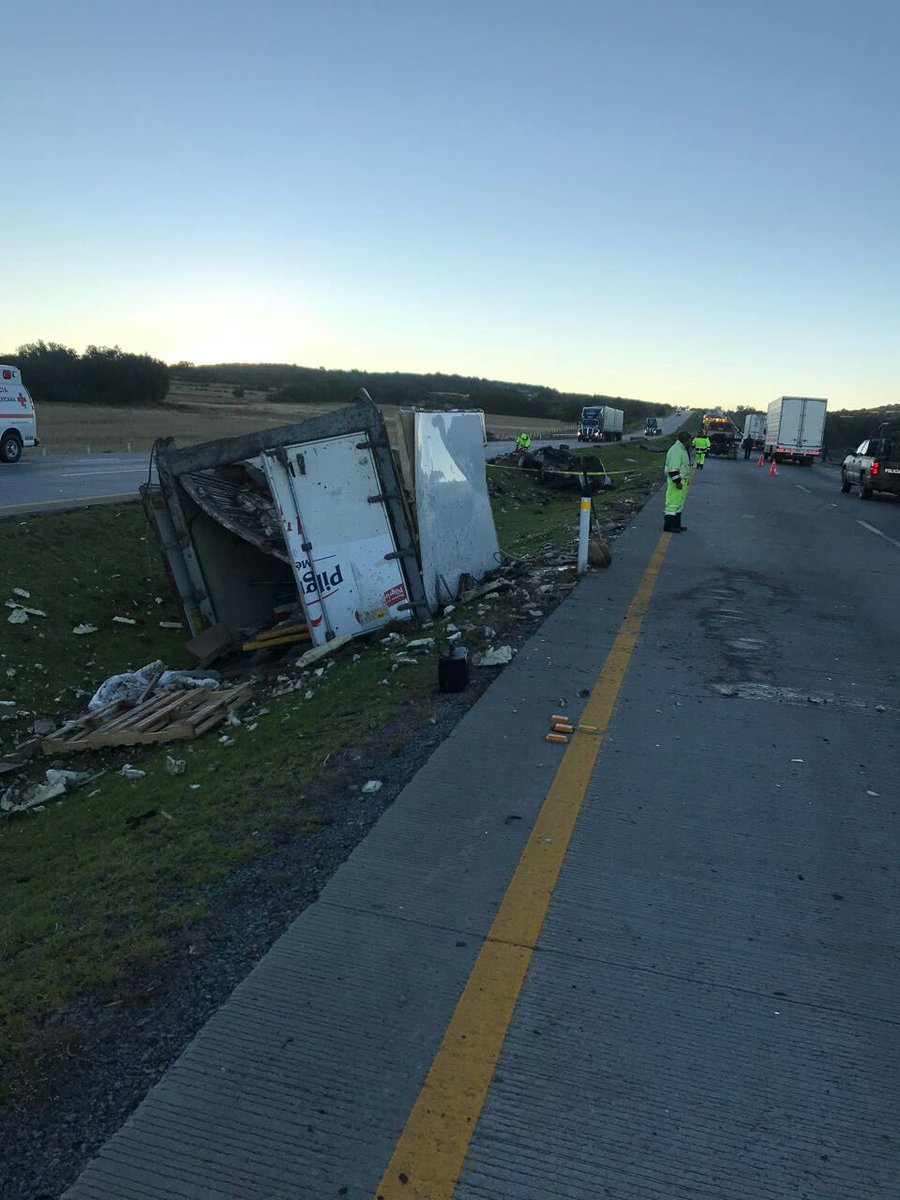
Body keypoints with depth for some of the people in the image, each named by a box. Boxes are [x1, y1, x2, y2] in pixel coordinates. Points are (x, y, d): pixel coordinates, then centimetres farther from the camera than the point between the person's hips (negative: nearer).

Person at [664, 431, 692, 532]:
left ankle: (676, 525, 23)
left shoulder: (683, 449, 14)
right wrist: (677, 482, -25)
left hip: (682, 480, 11)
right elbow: (673, 468, -25)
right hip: (676, 481, -11)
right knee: (673, 503, -7)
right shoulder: (675, 451, -21)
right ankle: (668, 526, -4)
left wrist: (687, 479, 24)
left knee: (679, 503, 16)